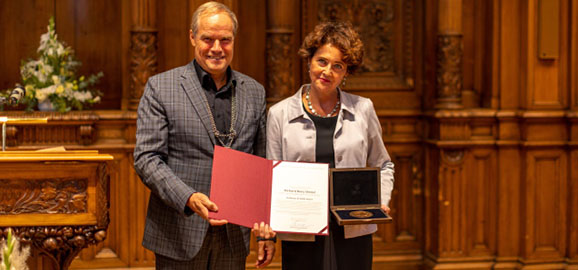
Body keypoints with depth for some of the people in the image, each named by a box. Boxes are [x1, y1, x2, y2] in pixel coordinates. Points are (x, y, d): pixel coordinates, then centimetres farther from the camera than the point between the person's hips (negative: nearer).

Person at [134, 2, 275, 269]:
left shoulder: (254, 92, 11)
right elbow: (146, 158, -7)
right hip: (179, 237, -3)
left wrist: (267, 231, 7)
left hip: (233, 238, 3)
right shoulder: (160, 87, -1)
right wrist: (188, 199, -22)